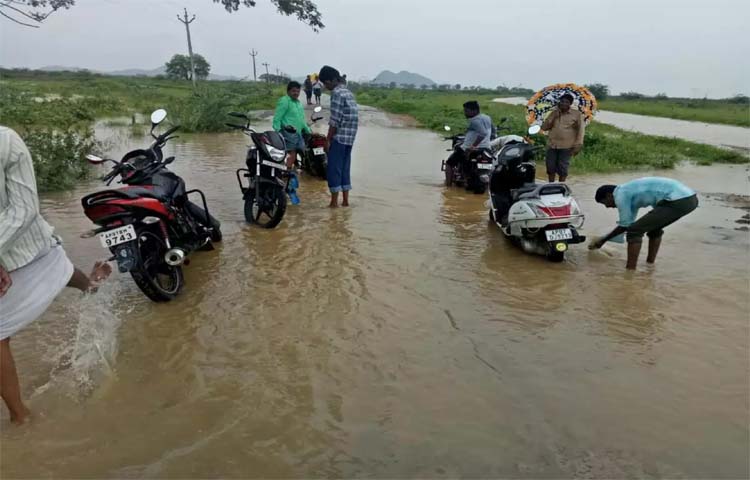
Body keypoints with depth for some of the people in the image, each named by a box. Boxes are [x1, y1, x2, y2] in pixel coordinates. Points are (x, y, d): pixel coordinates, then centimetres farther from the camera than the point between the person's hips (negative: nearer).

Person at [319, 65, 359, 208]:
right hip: (350, 138, 9)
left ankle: (334, 201, 0)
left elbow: (335, 120, -16)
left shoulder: (336, 93, -10)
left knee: (334, 169, -3)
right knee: (345, 169, 12)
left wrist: (328, 140, -12)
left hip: (339, 137, -9)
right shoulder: (348, 92, 17)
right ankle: (345, 200, 14)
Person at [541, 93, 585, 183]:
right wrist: (554, 116, -5)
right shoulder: (554, 113, 13)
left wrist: (578, 145, -12)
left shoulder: (577, 114, 3)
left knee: (562, 168, -5)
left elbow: (581, 130, -2)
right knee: (550, 167, 3)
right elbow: (544, 127, 6)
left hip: (567, 146, -3)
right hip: (552, 145, 3)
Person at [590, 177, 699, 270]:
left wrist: (603, 240, 13)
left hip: (678, 201, -10)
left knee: (635, 231, -4)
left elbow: (625, 225, 1)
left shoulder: (620, 195, -2)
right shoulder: (631, 191, 27)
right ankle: (650, 265, 35)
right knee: (654, 227, 30)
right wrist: (603, 239, 39)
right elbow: (629, 223, 34)